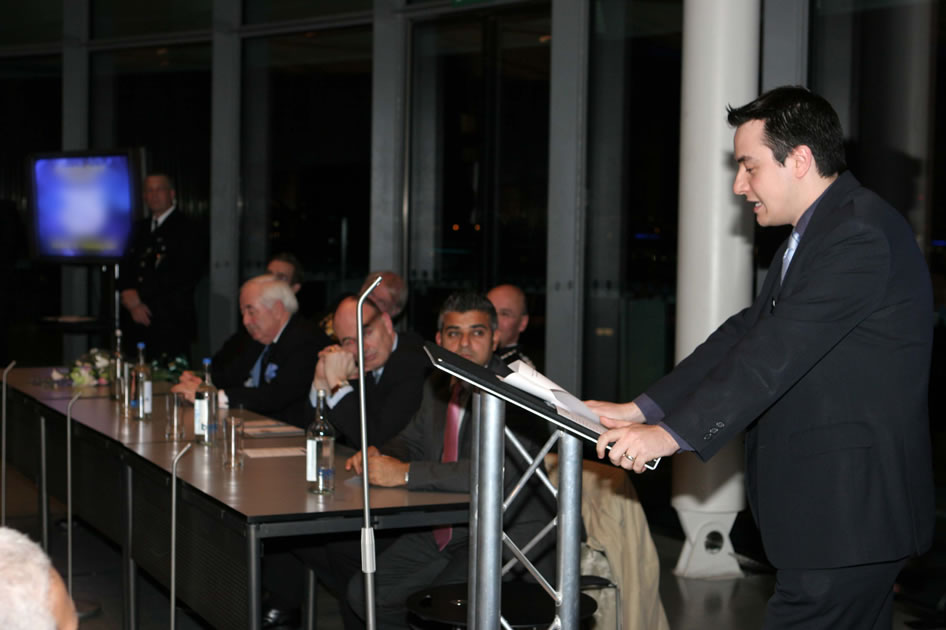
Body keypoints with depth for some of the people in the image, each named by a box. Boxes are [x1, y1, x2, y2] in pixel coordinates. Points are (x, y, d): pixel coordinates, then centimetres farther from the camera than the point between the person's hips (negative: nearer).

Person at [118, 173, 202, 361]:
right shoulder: (140, 228, 19)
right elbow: (125, 268, 17)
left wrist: (139, 296, -10)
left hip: (171, 323, -5)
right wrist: (132, 303, -2)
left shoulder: (185, 229, -1)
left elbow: (183, 274, -11)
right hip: (136, 320, 5)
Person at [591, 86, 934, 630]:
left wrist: (672, 433, -23)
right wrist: (640, 411, 5)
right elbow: (747, 335, 13)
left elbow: (777, 352, -24)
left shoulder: (862, 233, -17)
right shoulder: (816, 233, 17)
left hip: (847, 512, -10)